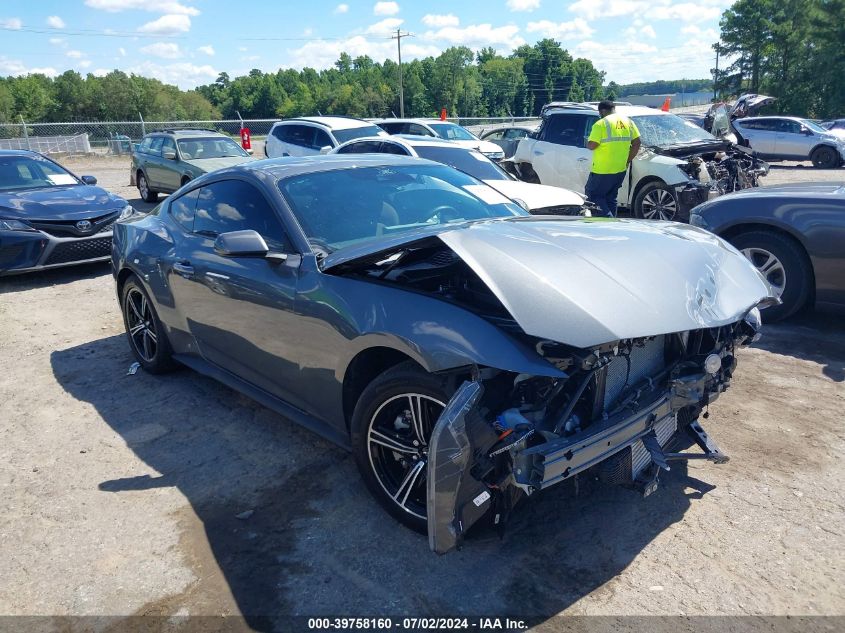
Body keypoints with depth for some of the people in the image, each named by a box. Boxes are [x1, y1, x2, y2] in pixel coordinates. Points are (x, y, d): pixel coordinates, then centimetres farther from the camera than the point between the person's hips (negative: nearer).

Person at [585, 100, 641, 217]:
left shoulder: (601, 124, -11)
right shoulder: (628, 121, 10)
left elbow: (591, 145, -15)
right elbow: (636, 143, 10)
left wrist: (587, 142, 7)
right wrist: (627, 161, 15)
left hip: (602, 170, -7)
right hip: (621, 169, 7)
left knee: (592, 194, 4)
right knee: (611, 198, 17)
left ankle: (608, 217, -13)